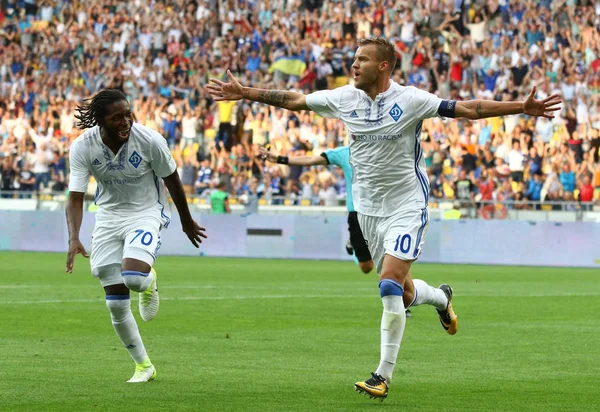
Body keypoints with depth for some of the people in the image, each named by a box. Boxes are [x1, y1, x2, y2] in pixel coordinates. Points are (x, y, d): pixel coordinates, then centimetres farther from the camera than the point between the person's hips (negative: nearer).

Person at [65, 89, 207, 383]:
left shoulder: (150, 141, -21)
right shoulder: (82, 147, -17)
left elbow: (172, 180, -5)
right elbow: (75, 197, -17)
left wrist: (187, 222, 8)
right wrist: (73, 239, -33)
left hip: (147, 213, -3)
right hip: (109, 215, 3)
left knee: (133, 277, -30)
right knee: (116, 303, 1)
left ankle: (149, 282, 11)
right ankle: (143, 366, 19)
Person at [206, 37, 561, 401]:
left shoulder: (409, 100, -14)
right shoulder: (344, 98, -1)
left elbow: (468, 109, -16)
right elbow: (294, 100, 9)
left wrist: (522, 108, -25)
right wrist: (244, 93, 10)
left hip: (407, 208, -5)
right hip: (368, 208, 5)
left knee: (390, 287, -17)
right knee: (402, 294, 10)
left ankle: (384, 376, -10)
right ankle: (441, 297, 46)